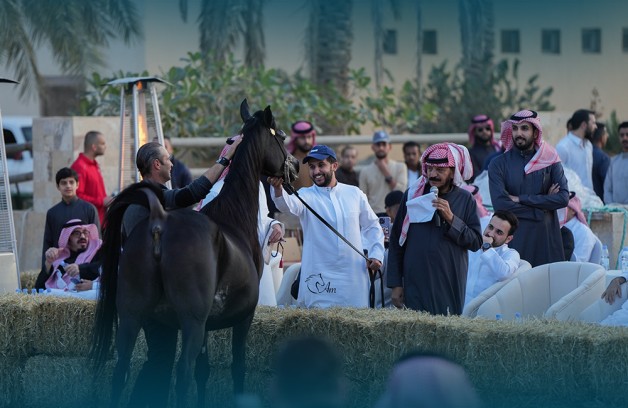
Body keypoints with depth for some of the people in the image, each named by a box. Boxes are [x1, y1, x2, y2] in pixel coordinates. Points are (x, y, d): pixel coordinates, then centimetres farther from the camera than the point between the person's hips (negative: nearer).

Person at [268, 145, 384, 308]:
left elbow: (372, 226, 18)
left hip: (354, 275, 2)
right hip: (319, 279, -2)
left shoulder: (354, 193, 9)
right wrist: (278, 188, -43)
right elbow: (289, 204, -22)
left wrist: (376, 255, 4)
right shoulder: (307, 196, 0)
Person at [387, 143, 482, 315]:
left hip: (452, 285, 0)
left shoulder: (465, 199, 5)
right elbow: (396, 242, 8)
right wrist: (395, 284, 4)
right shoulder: (412, 196, 6)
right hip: (416, 286, 0)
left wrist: (451, 218, -12)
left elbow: (476, 242, 0)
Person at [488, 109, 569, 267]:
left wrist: (521, 199, -9)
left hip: (546, 237, 1)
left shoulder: (550, 161, 8)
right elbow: (500, 203, -9)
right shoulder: (499, 164, 3)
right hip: (514, 239, -1)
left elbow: (563, 198, -5)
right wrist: (541, 210, -7)